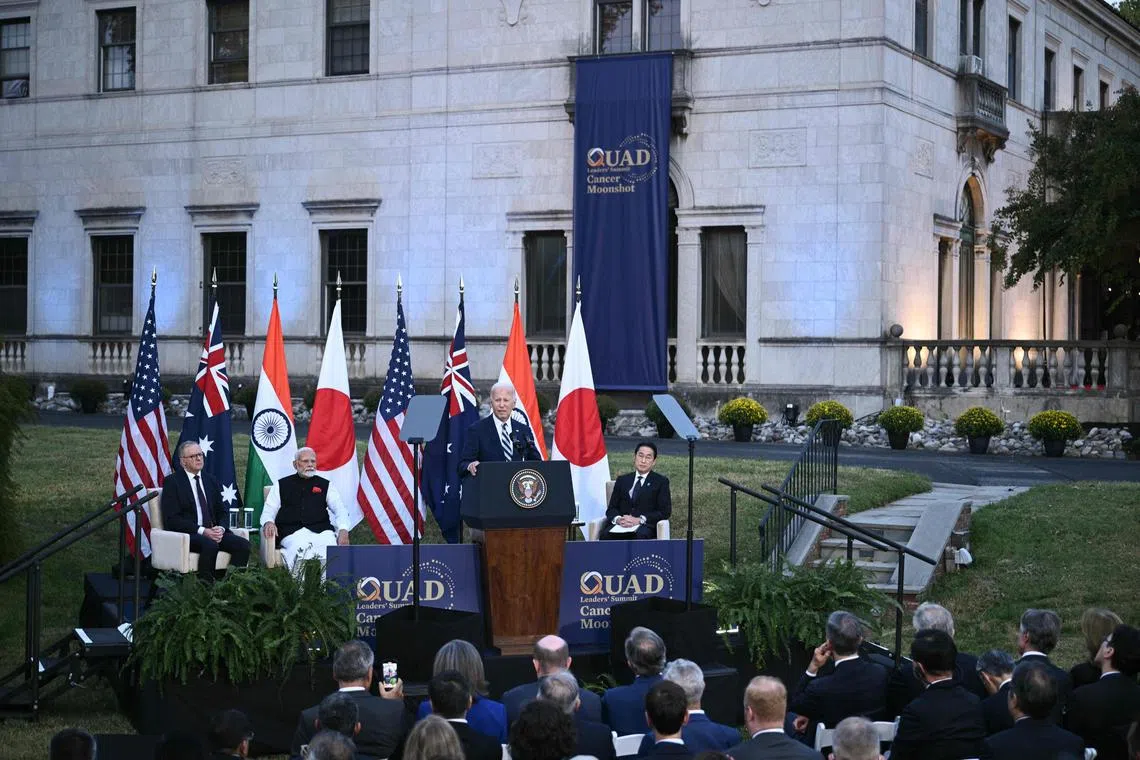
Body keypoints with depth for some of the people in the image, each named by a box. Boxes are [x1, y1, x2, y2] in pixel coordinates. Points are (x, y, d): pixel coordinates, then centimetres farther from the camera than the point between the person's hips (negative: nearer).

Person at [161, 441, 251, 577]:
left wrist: (221, 528, -6)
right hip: (186, 534, -6)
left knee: (243, 544, -20)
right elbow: (171, 519, -8)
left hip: (213, 531, 6)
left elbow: (222, 511, 18)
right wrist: (202, 531, -18)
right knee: (210, 545, -36)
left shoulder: (211, 480, 19)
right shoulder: (173, 482, 1)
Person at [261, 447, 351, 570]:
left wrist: (343, 530, -7)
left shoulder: (325, 485, 24)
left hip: (321, 531, 1)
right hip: (291, 531, -1)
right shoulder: (281, 485, 23)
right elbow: (268, 510, 18)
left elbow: (340, 509, 14)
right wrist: (268, 522, -8)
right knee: (301, 548, -38)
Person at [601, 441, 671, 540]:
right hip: (621, 525, 2)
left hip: (645, 526, -2)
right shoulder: (622, 480, 22)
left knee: (641, 535, -39)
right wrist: (617, 519, -9)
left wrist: (639, 520, -12)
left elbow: (665, 512, 2)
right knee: (605, 535, -32)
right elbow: (611, 508, 16)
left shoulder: (661, 481, 13)